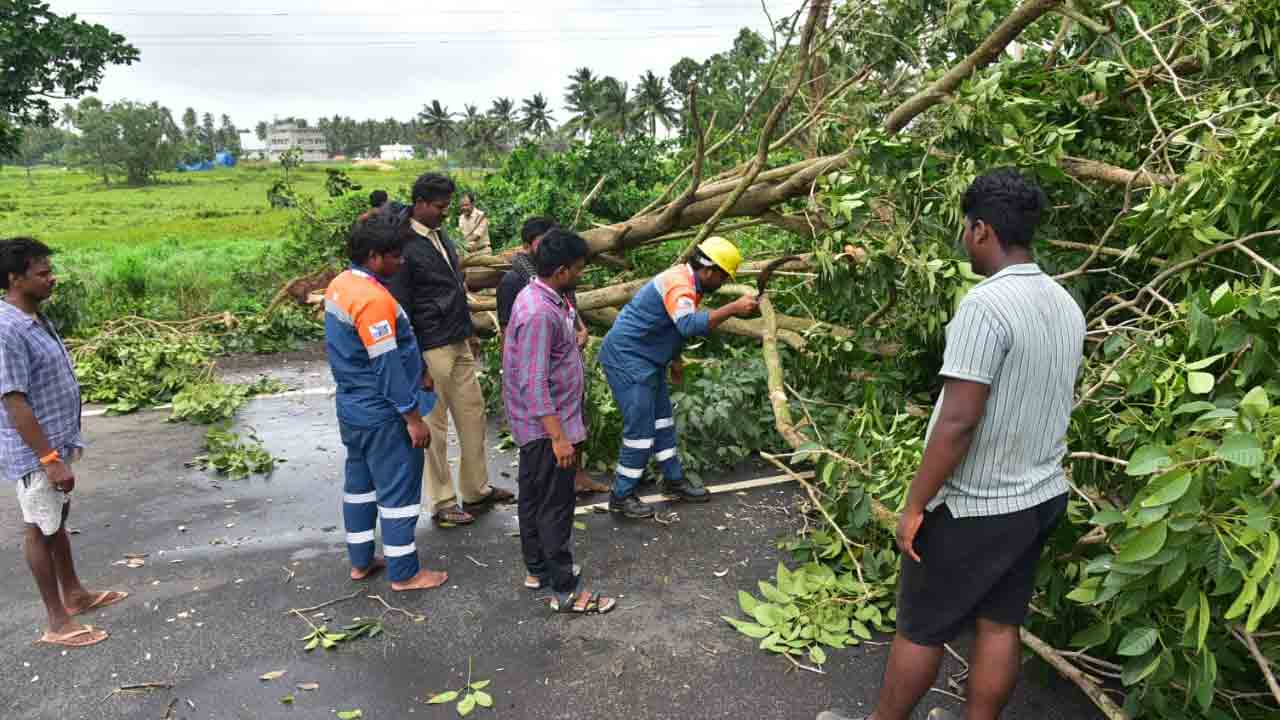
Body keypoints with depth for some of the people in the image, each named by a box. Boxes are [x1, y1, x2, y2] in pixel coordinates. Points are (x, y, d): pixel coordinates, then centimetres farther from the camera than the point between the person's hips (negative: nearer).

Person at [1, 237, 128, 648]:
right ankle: (58, 623, 16)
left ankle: (74, 595, 37)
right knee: (41, 530, 4)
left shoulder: (34, 318, 6)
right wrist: (50, 459, -25)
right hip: (36, 453, -9)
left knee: (58, 521, 21)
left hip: (57, 442, 9)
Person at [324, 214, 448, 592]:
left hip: (352, 408, 10)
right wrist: (413, 417, -18)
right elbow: (387, 365, -24)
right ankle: (404, 573, 13)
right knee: (398, 490, 2)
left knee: (359, 482, 18)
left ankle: (360, 561, 31)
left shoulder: (340, 285, 5)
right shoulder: (374, 299, -24)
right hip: (383, 415, -10)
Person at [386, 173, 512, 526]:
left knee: (473, 416, 15)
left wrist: (470, 332, 21)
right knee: (435, 426, 4)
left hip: (460, 345, 9)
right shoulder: (405, 247, -16)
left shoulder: (440, 235, 10)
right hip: (431, 349, -8)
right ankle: (443, 503, 16)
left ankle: (475, 489, 28)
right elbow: (401, 311, -16)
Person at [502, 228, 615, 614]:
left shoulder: (540, 296, 6)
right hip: (546, 427, -10)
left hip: (538, 425, 10)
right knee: (556, 506, -2)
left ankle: (537, 569, 33)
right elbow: (533, 383, -29)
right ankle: (566, 590, 8)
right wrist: (558, 437, -27)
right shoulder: (540, 313, -26)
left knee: (534, 496, 19)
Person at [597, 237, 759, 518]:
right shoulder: (679, 284, -24)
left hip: (647, 358, 11)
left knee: (662, 419, 16)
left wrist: (675, 360, 28)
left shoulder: (688, 281, 8)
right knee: (640, 427, -8)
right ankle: (621, 496, 3)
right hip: (626, 357, -11)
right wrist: (733, 308, -44)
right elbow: (690, 325, -43)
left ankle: (675, 480, 28)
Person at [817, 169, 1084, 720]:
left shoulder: (985, 304, -24)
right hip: (1041, 498, 8)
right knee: (1000, 623, 17)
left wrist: (915, 505, -17)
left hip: (975, 508, -8)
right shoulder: (1066, 306, 4)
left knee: (921, 629, 9)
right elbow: (1041, 404, 13)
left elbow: (958, 422, -26)